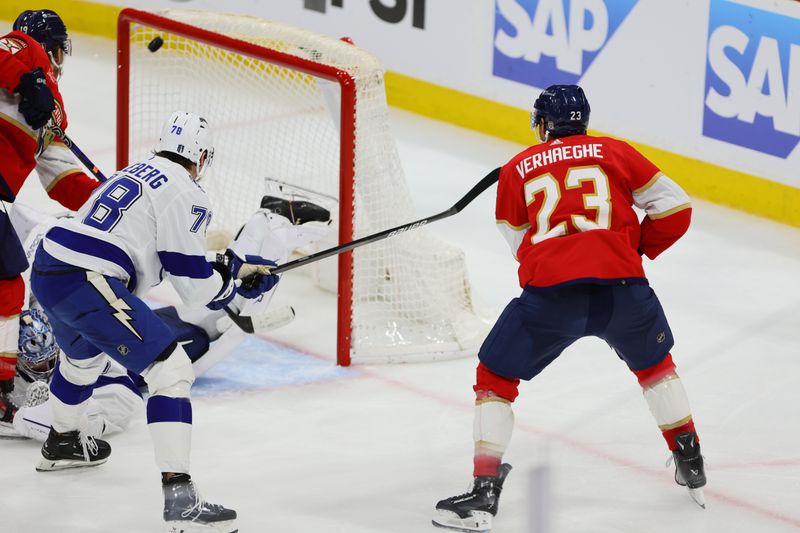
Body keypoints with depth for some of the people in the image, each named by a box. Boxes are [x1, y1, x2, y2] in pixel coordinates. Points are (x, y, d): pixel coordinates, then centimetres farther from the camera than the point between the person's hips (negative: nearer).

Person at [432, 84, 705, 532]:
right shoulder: (614, 152, 17)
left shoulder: (517, 169, 18)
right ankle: (692, 467, 35)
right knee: (654, 361, 30)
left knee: (496, 377, 15)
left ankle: (484, 494, 4)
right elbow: (675, 206, 13)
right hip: (621, 286, 2)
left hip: (550, 293, -1)